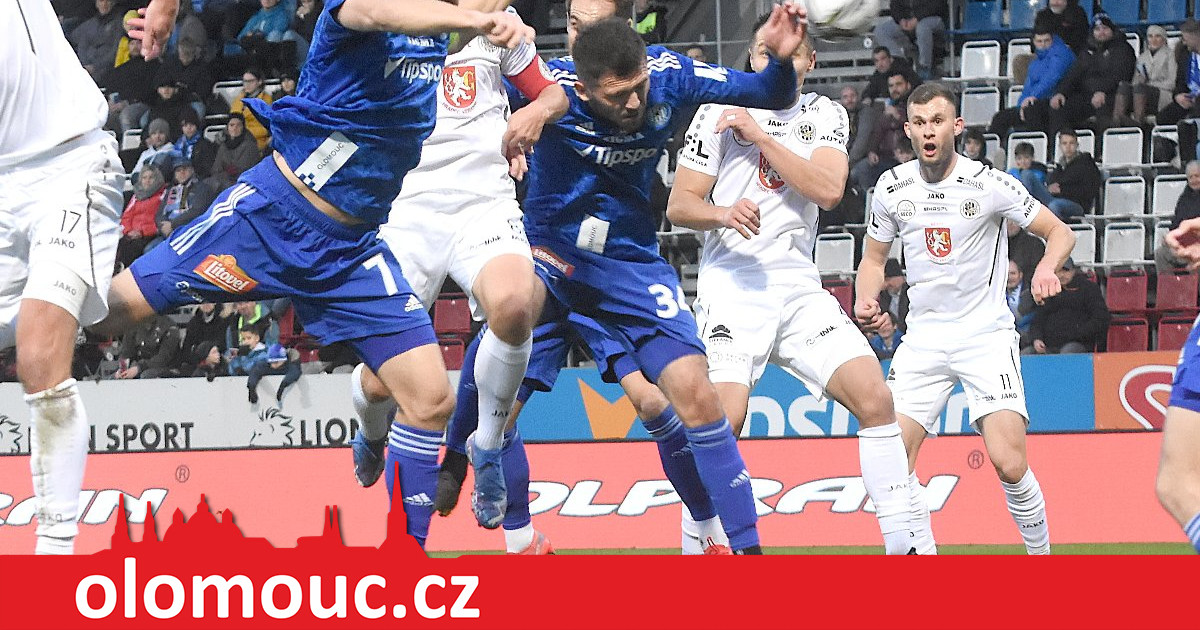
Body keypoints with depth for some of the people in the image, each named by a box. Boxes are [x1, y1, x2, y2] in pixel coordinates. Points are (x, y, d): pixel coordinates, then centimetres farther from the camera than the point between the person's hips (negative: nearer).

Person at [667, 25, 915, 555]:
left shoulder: (825, 117, 11)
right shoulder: (720, 113, 2)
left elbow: (829, 190, -7)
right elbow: (679, 205, 0)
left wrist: (759, 135, -11)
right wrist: (722, 213, -22)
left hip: (799, 288, 4)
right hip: (731, 288, -4)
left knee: (874, 397, -10)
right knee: (725, 417, -22)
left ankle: (903, 543, -2)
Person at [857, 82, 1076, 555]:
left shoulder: (990, 184, -9)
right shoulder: (892, 188, 2)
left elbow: (1060, 233, -1)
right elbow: (874, 258, 16)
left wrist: (1047, 266, -23)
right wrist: (866, 300, -5)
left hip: (986, 335, -4)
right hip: (923, 337, 4)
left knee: (1010, 464, -17)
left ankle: (1041, 555, 6)